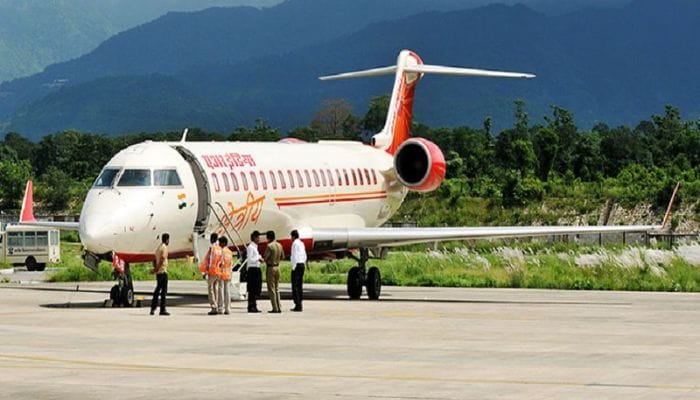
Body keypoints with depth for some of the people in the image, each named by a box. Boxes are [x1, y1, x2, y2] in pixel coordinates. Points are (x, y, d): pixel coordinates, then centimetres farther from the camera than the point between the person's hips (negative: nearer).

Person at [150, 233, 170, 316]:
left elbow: (155, 260, 19)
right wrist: (157, 269, -19)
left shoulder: (159, 248, 18)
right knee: (164, 291, -6)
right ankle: (162, 310, -7)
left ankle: (153, 309, 13)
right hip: (163, 271, -9)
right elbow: (162, 259, -22)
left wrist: (155, 268, 10)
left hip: (158, 272, 9)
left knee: (157, 290, 13)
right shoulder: (164, 247, -11)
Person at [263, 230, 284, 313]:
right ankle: (279, 308, 12)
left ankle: (275, 308, -3)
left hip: (270, 267, -7)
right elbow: (282, 256, 16)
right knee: (277, 289, 14)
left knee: (271, 289, -1)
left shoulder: (270, 246, -17)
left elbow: (265, 257, -18)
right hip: (277, 267, 7)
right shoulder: (279, 245, 5)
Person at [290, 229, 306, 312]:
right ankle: (299, 305, 12)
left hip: (296, 265, -9)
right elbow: (305, 256, 17)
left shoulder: (295, 243, -11)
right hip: (302, 265, 9)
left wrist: (293, 267, -12)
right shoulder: (302, 243, 14)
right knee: (300, 286, 11)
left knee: (295, 286, -8)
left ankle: (297, 305, -13)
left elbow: (294, 256, -15)